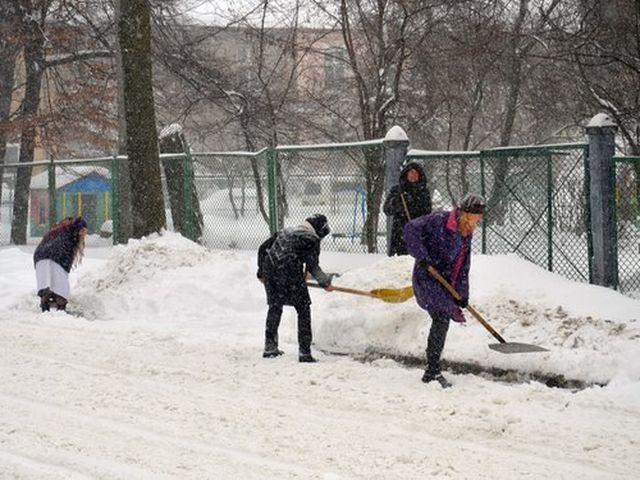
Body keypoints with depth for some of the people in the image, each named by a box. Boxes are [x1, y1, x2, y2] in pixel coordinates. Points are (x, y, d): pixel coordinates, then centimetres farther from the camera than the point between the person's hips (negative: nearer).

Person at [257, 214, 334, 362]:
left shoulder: (284, 232, 26)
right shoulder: (312, 239, 7)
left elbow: (263, 248, 26)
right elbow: (312, 266, 0)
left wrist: (261, 272, 36)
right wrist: (325, 282, 13)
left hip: (270, 271, 6)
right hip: (291, 274, -6)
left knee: (275, 307, 23)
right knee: (303, 309, 5)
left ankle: (270, 348, 28)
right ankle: (305, 353, 1)